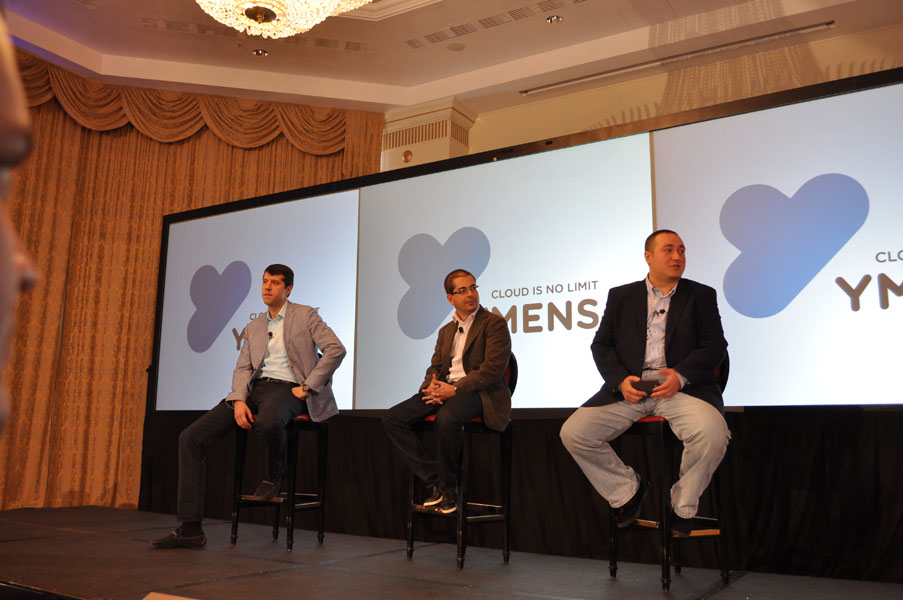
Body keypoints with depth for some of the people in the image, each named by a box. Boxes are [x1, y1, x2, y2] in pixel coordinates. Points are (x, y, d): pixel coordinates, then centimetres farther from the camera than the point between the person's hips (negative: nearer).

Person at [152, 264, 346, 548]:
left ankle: (274, 476, -7)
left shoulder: (305, 315, 6)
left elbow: (336, 349, -5)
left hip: (286, 389, -6)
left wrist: (308, 387, -11)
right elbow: (242, 368, 11)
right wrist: (239, 400, -9)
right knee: (190, 438, -10)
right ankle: (189, 528, -7)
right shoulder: (253, 328, 22)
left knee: (268, 421, -43)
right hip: (254, 389, 6)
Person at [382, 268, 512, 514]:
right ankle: (435, 481, -7)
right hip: (446, 390, 7)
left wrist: (455, 389, -20)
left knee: (446, 417, -39)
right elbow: (435, 367, 18)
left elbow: (492, 369, -12)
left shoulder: (494, 324, -1)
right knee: (392, 418, -10)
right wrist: (431, 386, -7)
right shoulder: (446, 331, 22)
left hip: (479, 392, -7)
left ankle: (448, 489, -16)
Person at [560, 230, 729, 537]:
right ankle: (627, 490, 10)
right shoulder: (621, 296, 16)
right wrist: (620, 380, -8)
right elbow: (601, 345, 11)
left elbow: (715, 345, 4)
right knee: (572, 433, -16)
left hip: (682, 385, -1)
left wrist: (680, 375, -13)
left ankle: (683, 505, -1)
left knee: (713, 435, -31)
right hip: (630, 387, 2)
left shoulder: (701, 295, 14)